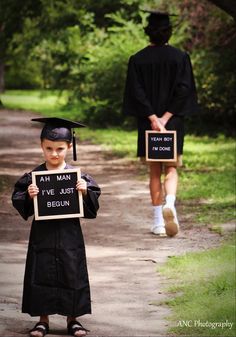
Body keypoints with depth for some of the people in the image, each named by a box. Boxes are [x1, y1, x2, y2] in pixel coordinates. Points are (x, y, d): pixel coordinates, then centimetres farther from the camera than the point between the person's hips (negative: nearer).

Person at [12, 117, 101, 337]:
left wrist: (84, 192, -19)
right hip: (42, 234, 0)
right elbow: (18, 202, -1)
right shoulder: (33, 177, -2)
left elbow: (93, 204, 0)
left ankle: (72, 319, 19)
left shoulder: (78, 176, -2)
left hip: (69, 235, 0)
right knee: (41, 275, 4)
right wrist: (29, 196, -20)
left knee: (72, 275, 5)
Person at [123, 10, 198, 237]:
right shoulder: (180, 57, -2)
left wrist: (153, 118, -11)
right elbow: (184, 90, -9)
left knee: (154, 172, 10)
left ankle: (158, 222, 8)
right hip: (174, 122, -1)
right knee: (171, 169, 6)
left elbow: (136, 93, -9)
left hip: (147, 122, 1)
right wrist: (166, 117, -11)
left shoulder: (137, 60, -2)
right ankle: (169, 204, -22)